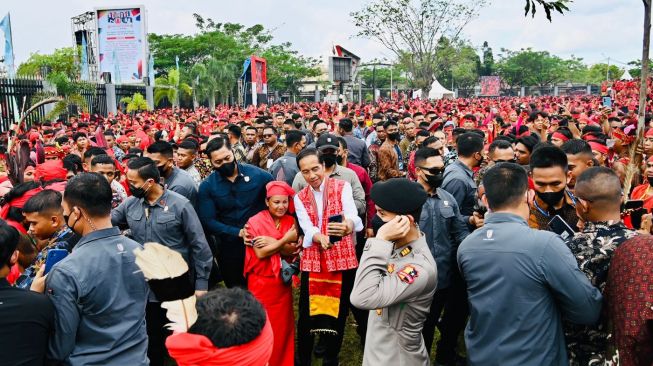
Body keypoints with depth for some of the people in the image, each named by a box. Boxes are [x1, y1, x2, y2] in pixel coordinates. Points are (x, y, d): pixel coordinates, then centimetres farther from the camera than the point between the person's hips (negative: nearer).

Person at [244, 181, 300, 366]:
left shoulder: (290, 222, 2)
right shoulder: (255, 222, -10)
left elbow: (293, 251, -8)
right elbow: (260, 253, -17)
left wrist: (272, 243, -21)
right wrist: (285, 240, -19)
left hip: (282, 282, 4)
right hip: (261, 283, -4)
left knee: (283, 324, 12)